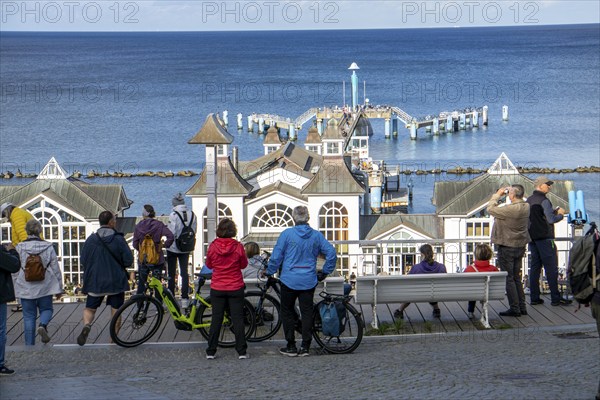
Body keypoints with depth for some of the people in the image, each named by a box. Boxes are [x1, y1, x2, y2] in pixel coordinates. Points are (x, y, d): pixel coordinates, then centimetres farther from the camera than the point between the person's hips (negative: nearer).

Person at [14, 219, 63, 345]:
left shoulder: (19, 248, -4)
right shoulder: (48, 247, -3)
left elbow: (15, 271, 0)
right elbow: (56, 269, 1)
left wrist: (16, 287, 11)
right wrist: (59, 289, 9)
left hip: (25, 289, 0)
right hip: (44, 287, 0)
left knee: (29, 316, 7)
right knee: (46, 309, 18)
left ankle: (29, 345, 6)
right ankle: (43, 325, -13)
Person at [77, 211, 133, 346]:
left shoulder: (91, 240, -4)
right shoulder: (119, 239, -9)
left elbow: (83, 260, 1)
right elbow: (129, 260, -9)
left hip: (95, 281, 1)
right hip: (116, 282, -1)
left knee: (90, 308, 11)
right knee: (116, 311, 11)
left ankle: (86, 325, -19)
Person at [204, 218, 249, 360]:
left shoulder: (213, 246, -8)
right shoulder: (238, 247, -11)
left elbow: (209, 265, 6)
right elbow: (244, 264, 2)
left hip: (217, 289, 1)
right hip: (235, 288, -1)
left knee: (216, 320, 8)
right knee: (237, 319, 5)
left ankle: (211, 352, 9)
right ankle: (241, 352, 4)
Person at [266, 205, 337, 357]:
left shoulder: (287, 234, -7)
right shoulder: (316, 235, 1)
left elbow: (276, 256, -6)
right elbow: (331, 254, 1)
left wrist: (269, 272, 9)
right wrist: (325, 272, 13)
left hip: (289, 280, -2)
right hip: (309, 281, 2)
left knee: (287, 312, 9)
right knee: (307, 312, 8)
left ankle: (291, 346, 9)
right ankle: (305, 347, 6)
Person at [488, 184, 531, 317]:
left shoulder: (510, 209, -25)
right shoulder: (526, 207, 1)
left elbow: (490, 209, -16)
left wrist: (497, 195, -3)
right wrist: (499, 197, 9)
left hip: (507, 247, -8)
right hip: (520, 246, 8)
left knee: (508, 278, 1)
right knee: (517, 278, 16)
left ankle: (514, 308, 1)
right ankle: (522, 307, 18)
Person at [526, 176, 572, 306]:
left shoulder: (529, 200, 12)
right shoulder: (544, 201, -15)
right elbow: (551, 219, -21)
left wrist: (553, 212, 18)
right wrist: (560, 214, -2)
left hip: (532, 237, 8)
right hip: (545, 237, -8)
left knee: (535, 267, 10)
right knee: (551, 268, -4)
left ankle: (534, 298, 9)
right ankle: (555, 298, -4)